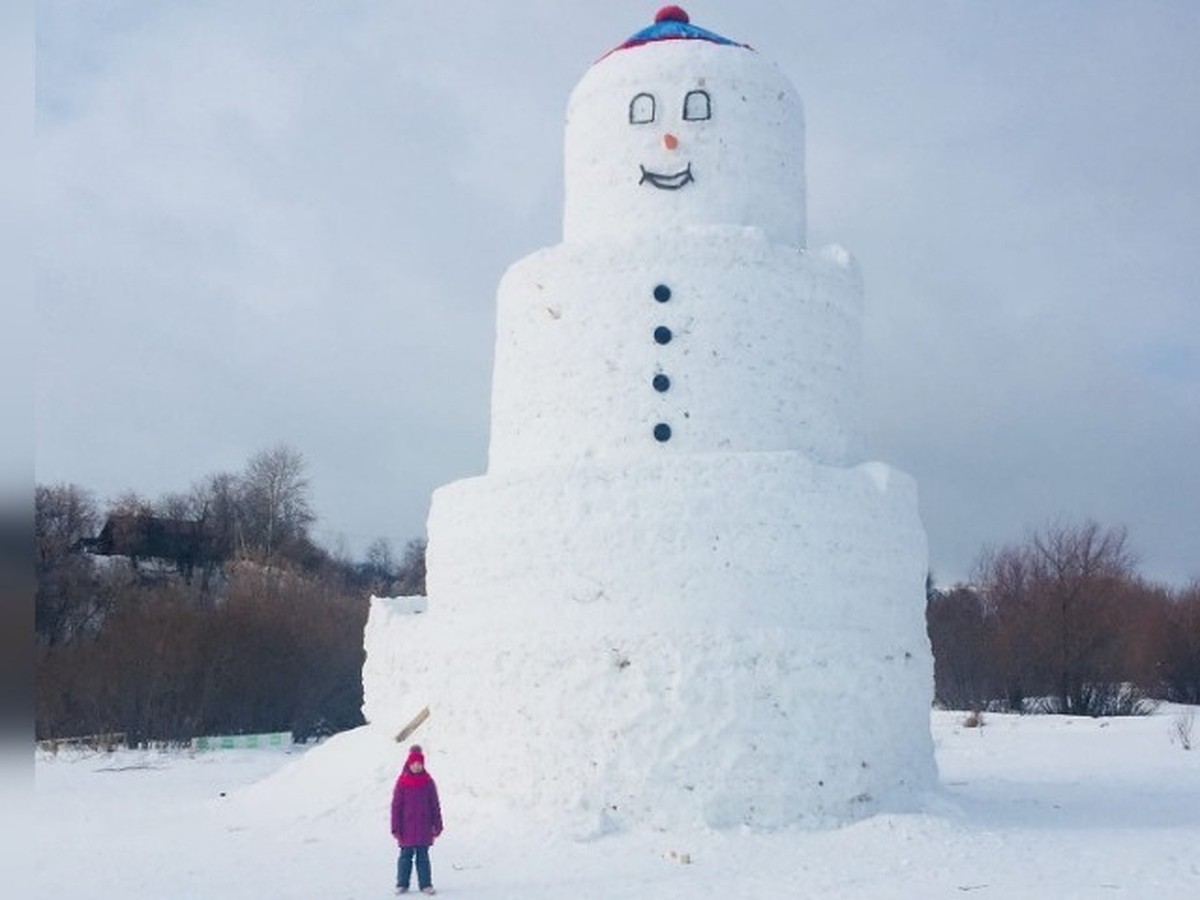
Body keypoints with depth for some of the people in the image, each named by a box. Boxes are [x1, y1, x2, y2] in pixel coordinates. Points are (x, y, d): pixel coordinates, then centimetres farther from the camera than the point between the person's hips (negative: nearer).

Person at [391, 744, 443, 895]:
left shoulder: (428, 782, 2)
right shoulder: (402, 782, -3)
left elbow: (435, 805, 6)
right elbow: (396, 806, -2)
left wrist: (437, 826, 4)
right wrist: (396, 828, -5)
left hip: (424, 828, 1)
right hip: (407, 828, -1)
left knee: (423, 856, 5)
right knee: (406, 856, 3)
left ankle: (425, 884, 10)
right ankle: (402, 884, 13)